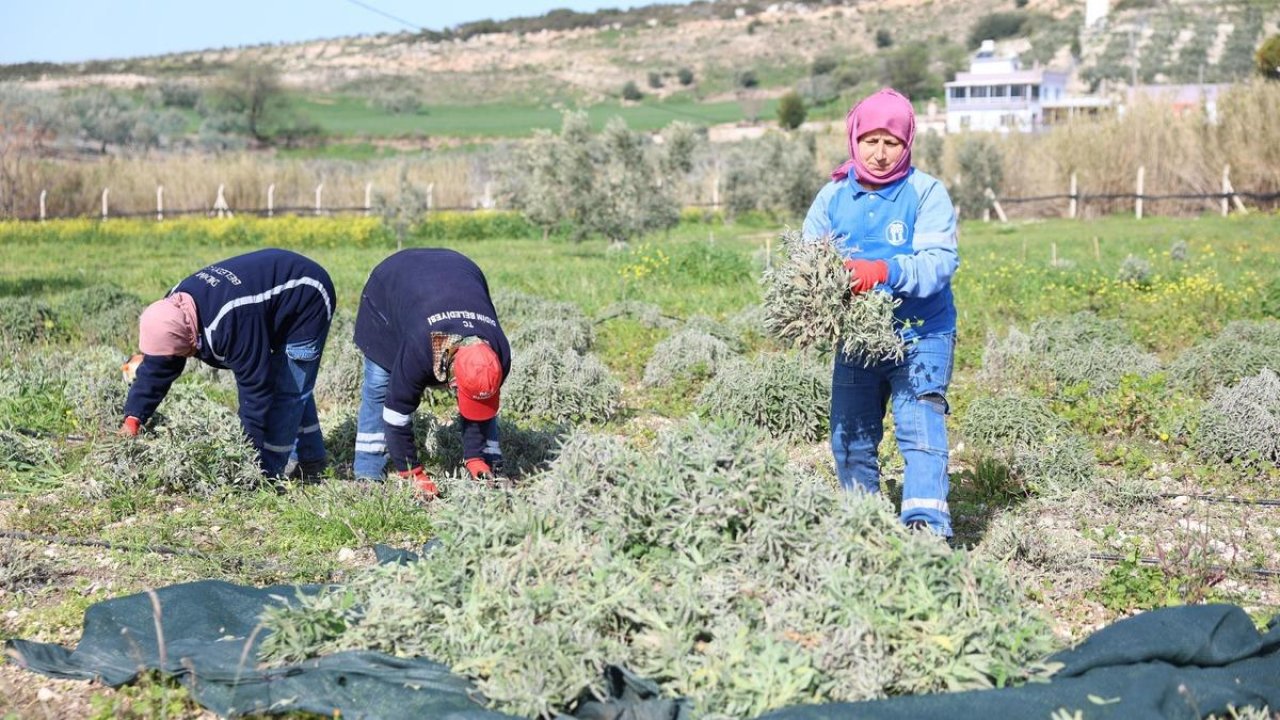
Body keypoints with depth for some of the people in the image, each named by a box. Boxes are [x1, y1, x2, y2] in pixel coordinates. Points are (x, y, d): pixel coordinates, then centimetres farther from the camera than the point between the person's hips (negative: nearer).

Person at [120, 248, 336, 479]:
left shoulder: (233, 323, -41)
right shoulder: (174, 309, -15)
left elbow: (255, 387, -35)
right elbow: (156, 367, -6)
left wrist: (249, 451, -28)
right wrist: (132, 420, -12)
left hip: (307, 302, -10)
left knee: (288, 389, -12)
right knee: (292, 385, 18)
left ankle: (266, 471, -5)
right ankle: (311, 461, 31)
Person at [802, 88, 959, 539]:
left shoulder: (927, 193, -7)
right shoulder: (833, 196, 4)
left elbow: (939, 261, -19)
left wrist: (885, 272, -37)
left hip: (920, 336, -4)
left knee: (921, 430, -16)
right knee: (849, 440, 6)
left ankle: (927, 528, -19)